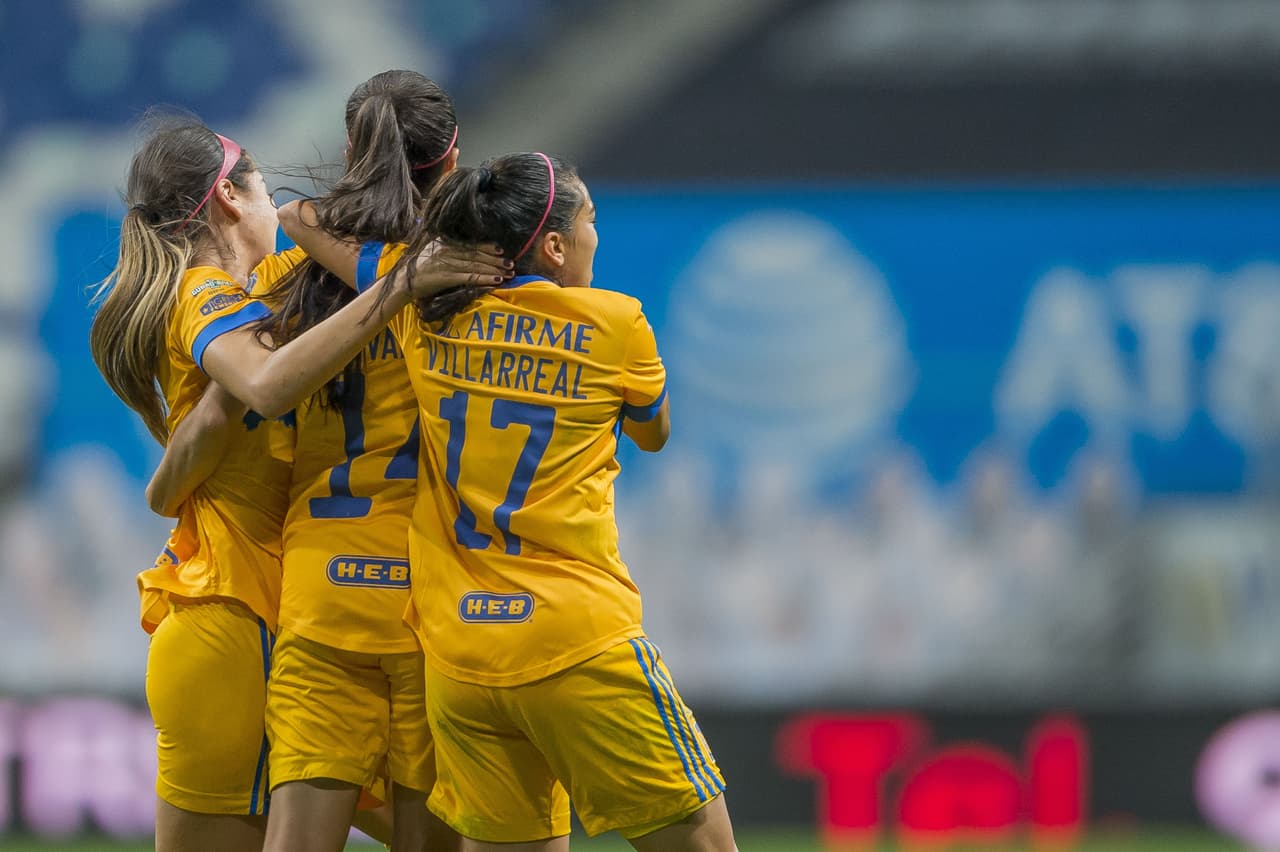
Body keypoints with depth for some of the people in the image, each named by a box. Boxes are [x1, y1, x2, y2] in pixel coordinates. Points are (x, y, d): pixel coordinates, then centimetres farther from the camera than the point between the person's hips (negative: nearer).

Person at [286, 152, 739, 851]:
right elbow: (653, 433, 19)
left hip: (457, 658, 5)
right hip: (581, 650, -5)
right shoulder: (615, 326, -2)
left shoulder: (428, 311, 6)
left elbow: (298, 218, 20)